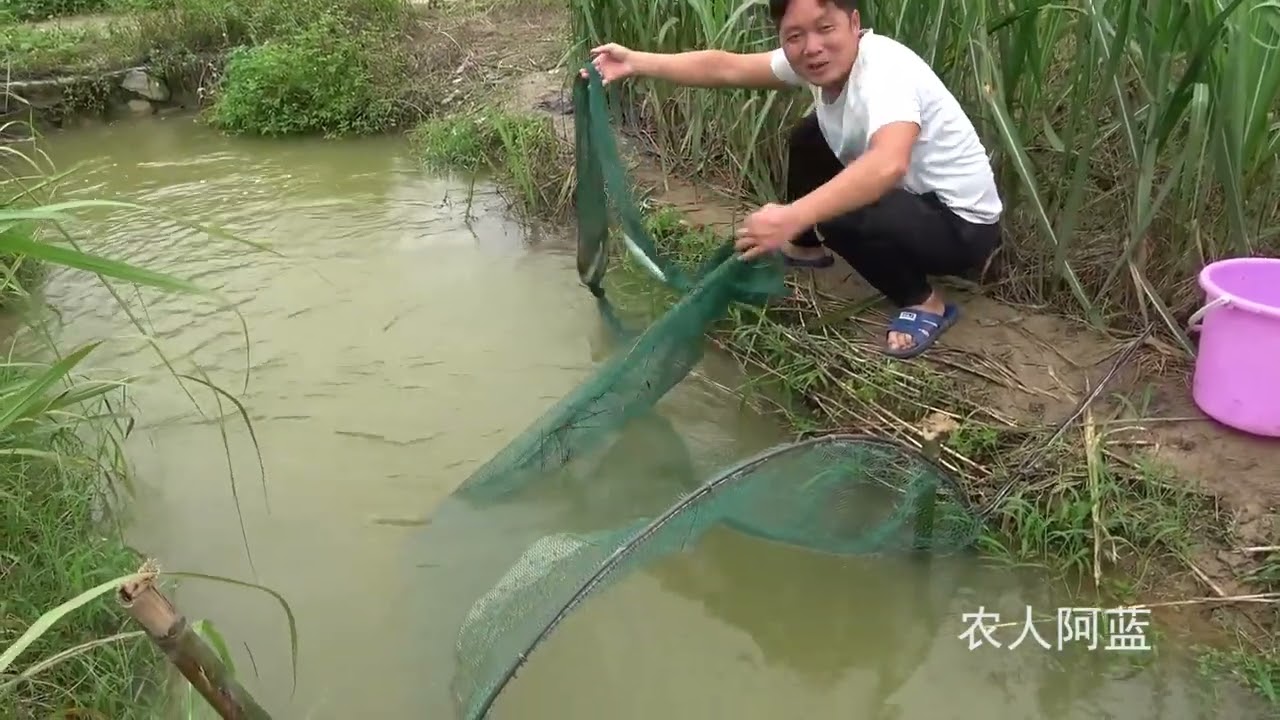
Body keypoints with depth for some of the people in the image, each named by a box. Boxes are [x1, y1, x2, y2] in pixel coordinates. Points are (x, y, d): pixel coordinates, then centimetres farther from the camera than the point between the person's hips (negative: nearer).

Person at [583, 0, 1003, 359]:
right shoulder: (821, 62, -7)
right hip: (907, 197, 9)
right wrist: (637, 63, -10)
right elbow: (725, 68, -4)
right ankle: (805, 249, 34)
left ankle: (925, 304, -8)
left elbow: (887, 165, -50)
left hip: (963, 225, -8)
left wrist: (792, 218, -57)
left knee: (840, 215, -32)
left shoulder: (885, 69, -31)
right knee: (810, 137, 15)